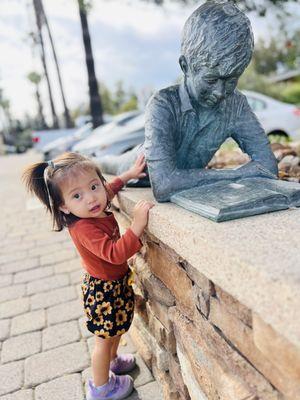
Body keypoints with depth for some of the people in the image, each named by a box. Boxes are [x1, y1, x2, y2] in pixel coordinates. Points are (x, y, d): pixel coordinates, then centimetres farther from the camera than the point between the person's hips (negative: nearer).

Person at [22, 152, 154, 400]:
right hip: (104, 291, -8)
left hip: (117, 283, 8)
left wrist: (129, 174, 10)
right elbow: (115, 253, -44)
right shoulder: (83, 228, -35)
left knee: (116, 329, 31)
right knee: (104, 339, 15)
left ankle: (112, 360, 59)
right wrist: (137, 225, -47)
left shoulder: (97, 210, -10)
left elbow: (111, 188, 13)